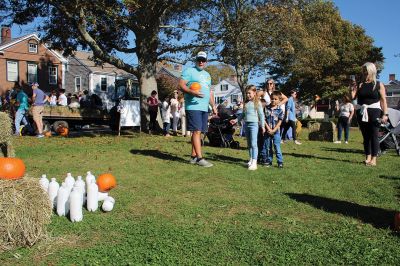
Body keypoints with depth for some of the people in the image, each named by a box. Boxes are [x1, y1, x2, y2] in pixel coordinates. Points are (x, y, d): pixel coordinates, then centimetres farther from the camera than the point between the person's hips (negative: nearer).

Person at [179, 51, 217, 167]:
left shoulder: (207, 75, 25)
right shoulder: (189, 71, 1)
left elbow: (210, 92, 29)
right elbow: (181, 85, -9)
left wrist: (213, 106, 22)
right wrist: (192, 92, -26)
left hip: (204, 108, 8)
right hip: (193, 107, -7)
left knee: (198, 132, 7)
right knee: (197, 131, -12)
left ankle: (193, 156, 14)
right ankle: (199, 158, -13)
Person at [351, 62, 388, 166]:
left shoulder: (379, 85, 2)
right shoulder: (360, 85, 9)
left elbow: (383, 100, -1)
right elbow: (353, 97, 5)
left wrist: (385, 114, -8)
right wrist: (352, 88, -10)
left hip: (374, 112, -3)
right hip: (362, 113, 4)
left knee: (373, 135, -4)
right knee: (365, 136, 8)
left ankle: (374, 159, -1)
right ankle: (368, 157, 15)